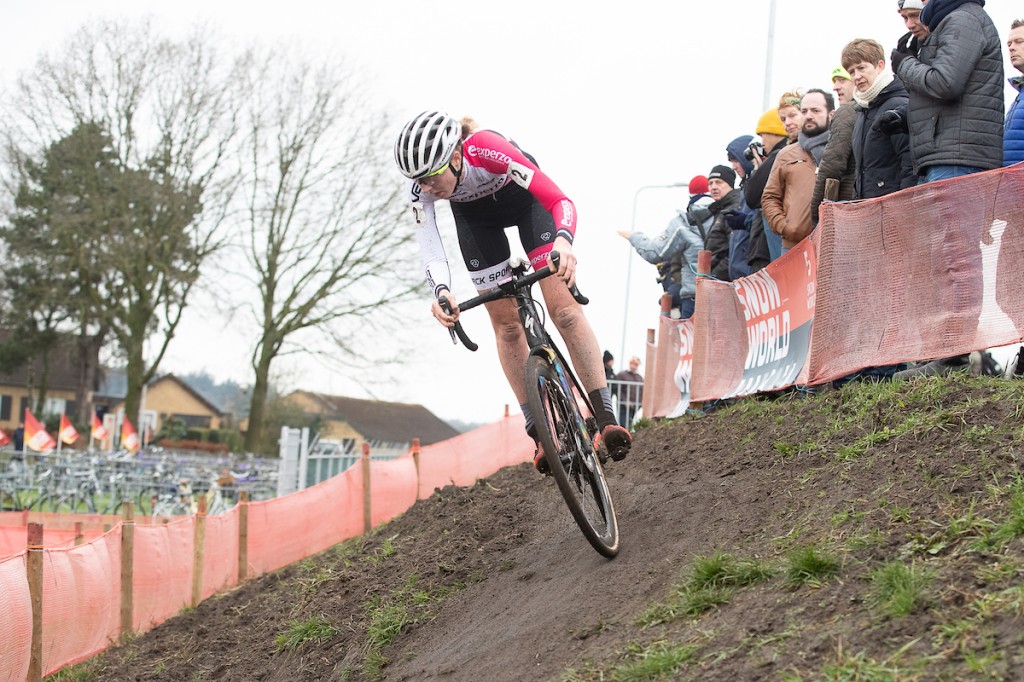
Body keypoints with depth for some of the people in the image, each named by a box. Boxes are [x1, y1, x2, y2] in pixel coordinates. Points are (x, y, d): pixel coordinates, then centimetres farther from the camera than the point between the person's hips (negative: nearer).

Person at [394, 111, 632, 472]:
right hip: (475, 216, 4)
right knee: (505, 322, 0)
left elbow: (561, 200, -45)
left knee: (564, 309, -15)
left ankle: (606, 419, -15)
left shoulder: (485, 149, -43)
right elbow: (430, 251, -33)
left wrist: (563, 240, -65)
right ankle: (539, 430, 5)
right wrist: (441, 292, -53)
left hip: (523, 198, -4)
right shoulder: (421, 188, -31)